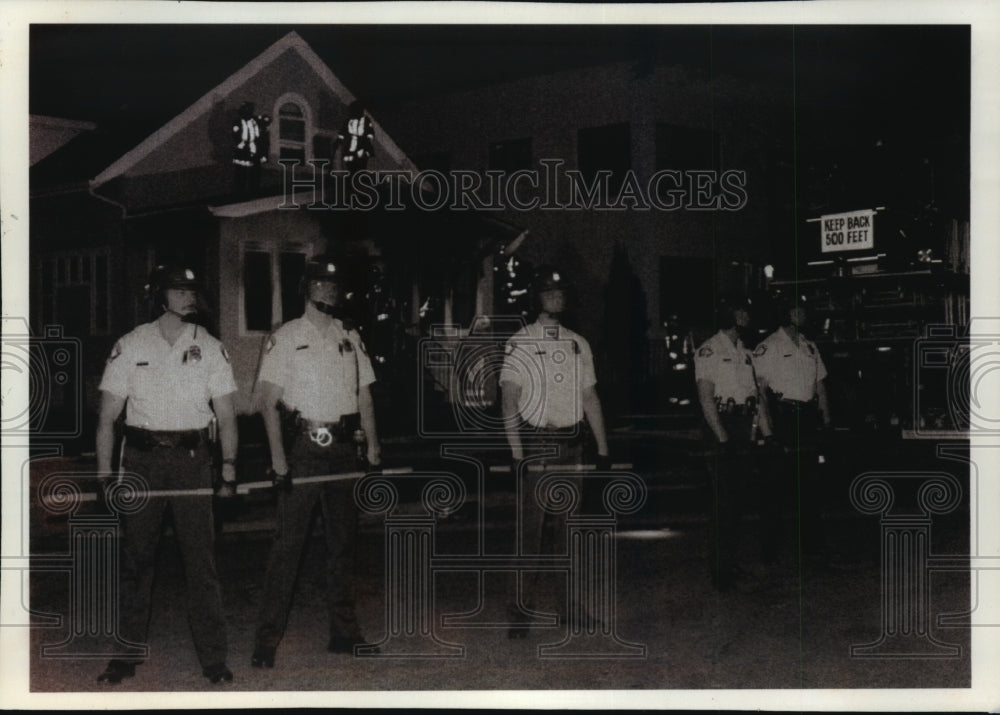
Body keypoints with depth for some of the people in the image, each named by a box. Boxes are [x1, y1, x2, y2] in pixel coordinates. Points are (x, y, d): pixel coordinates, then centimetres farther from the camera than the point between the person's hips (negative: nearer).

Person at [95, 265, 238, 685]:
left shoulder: (209, 347, 6)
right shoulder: (130, 346, 3)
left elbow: (226, 415, 5)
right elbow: (107, 417, 2)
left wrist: (229, 463, -9)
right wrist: (105, 473, -6)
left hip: (192, 459, 0)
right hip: (142, 459, 0)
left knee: (201, 557, -3)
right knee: (135, 558, 6)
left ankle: (213, 657, 4)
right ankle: (128, 655, 18)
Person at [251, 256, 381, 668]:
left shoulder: (350, 338, 14)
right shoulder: (284, 338, 0)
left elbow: (364, 395, 16)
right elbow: (269, 401, -6)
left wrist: (372, 445, 7)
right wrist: (278, 457, -14)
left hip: (343, 449, 5)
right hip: (303, 448, -5)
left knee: (343, 539, 9)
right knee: (288, 542, -6)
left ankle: (344, 632, 17)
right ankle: (268, 637, -1)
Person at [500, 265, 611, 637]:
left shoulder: (578, 344, 14)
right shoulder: (519, 343, -2)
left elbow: (590, 397, 16)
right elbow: (509, 400, -8)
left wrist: (603, 448, 11)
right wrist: (516, 452, -16)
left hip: (572, 443, 5)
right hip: (536, 443, -5)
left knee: (566, 525, 8)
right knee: (532, 527, -6)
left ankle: (570, 601, 15)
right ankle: (523, 607, -2)